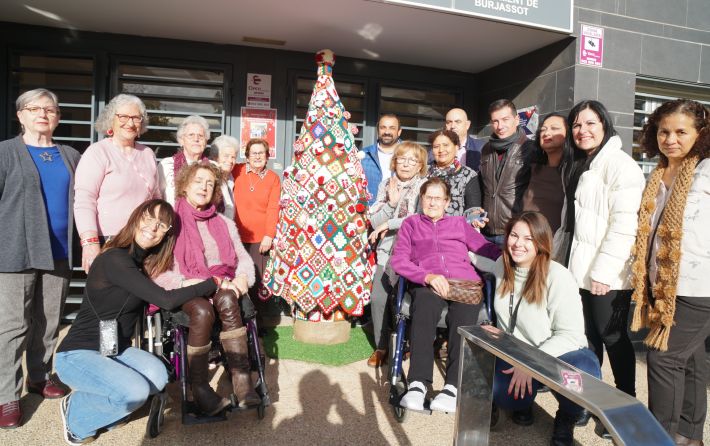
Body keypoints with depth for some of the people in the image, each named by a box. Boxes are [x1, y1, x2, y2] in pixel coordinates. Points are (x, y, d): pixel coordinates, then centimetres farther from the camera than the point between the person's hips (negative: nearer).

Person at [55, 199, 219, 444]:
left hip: (114, 351, 7)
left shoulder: (145, 263, 7)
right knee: (136, 392, -27)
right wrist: (213, 284, -18)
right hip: (77, 354, -7)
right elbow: (165, 299, -26)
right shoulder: (115, 259, -21)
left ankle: (100, 404, 8)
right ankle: (76, 414, 4)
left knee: (158, 377, -20)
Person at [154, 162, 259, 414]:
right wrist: (190, 283, -17)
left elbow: (244, 259, 14)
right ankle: (199, 389, -23)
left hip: (222, 287, 3)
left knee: (227, 300, -33)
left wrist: (243, 278, -8)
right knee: (202, 311, -35)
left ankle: (241, 379, -33)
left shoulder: (225, 224, 19)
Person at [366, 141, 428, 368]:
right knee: (378, 298, -10)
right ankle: (381, 346, 10)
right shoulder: (386, 185, 9)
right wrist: (391, 203, -12)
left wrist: (388, 224, -12)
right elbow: (375, 223, 3)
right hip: (388, 251, 3)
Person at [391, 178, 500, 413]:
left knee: (464, 317, -33)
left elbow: (487, 248, 19)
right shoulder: (411, 223, 25)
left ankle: (453, 386, -39)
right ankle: (418, 383, -41)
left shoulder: (459, 223, 31)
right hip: (427, 285, -1)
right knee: (425, 308, -36)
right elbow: (398, 260, 9)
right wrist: (428, 276, -8)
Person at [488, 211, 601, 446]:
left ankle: (566, 418, 1)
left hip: (559, 353, -3)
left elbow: (571, 335, -22)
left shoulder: (558, 277, -20)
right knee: (504, 396, -27)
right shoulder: (502, 266, -2)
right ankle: (525, 397, 13)